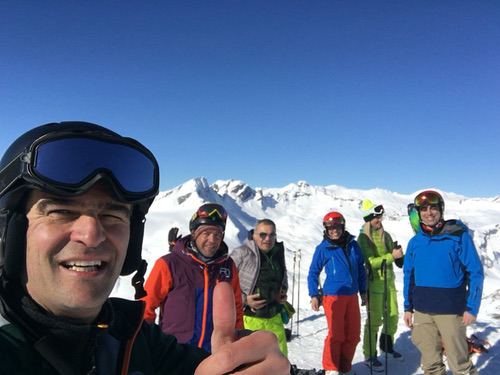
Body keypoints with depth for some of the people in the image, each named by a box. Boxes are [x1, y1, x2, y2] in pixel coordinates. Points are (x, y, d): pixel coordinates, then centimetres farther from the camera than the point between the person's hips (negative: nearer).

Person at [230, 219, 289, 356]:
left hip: (274, 318, 6)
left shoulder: (278, 254, 7)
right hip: (248, 318, -6)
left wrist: (283, 291, 6)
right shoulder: (241, 254, -15)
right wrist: (244, 300, -18)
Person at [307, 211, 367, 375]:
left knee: (353, 334, 9)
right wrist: (314, 295, -5)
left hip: (352, 296, 5)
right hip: (333, 296, -4)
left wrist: (363, 291, 14)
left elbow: (361, 269, 14)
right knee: (336, 335, -2)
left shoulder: (353, 245, 4)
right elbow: (313, 273, 0)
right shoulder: (323, 249, -6)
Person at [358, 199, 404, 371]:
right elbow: (371, 262, -17)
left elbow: (395, 257, 17)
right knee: (374, 320, -4)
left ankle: (387, 345, 36)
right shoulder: (364, 238, -9)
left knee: (393, 316, 14)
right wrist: (392, 256, -21)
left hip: (389, 281, 7)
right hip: (374, 283, -7)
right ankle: (370, 355, 8)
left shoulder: (385, 235, 10)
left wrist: (399, 254, -6)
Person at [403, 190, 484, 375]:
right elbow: (409, 276, 12)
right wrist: (408, 307, 11)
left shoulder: (459, 236, -5)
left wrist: (472, 307, -10)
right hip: (422, 311, 4)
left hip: (451, 310, -4)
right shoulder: (415, 242, 6)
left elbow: (475, 272, -5)